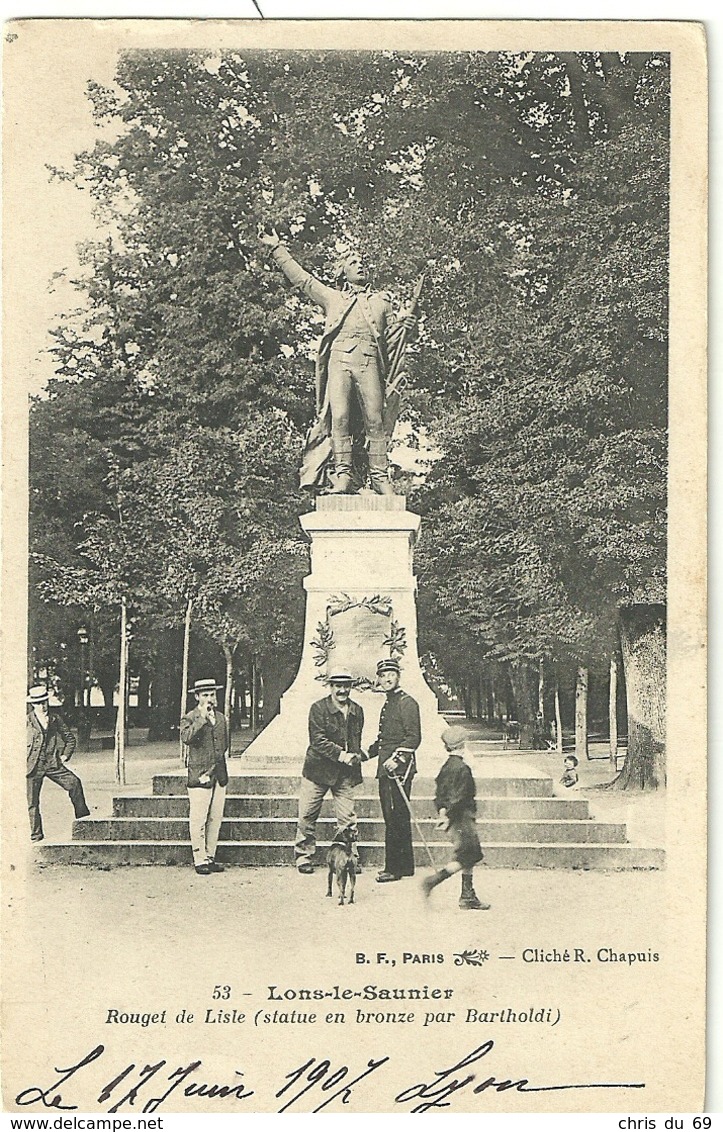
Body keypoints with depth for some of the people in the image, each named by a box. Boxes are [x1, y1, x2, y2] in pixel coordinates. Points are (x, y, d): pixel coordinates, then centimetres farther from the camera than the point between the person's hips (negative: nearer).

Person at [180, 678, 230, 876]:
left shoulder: (221, 718, 16)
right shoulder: (189, 719, -3)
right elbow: (186, 738, -23)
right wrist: (202, 718, -21)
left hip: (219, 775, 6)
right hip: (199, 776, -6)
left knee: (215, 819, 7)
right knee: (198, 821, -5)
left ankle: (210, 857, 14)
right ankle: (200, 860, 0)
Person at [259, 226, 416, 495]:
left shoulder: (382, 301, 28)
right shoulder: (333, 297, 25)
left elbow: (391, 338, 24)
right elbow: (301, 279, 26)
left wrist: (404, 327, 2)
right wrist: (278, 248, 25)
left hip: (370, 363, 0)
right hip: (340, 359, 0)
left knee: (375, 420, -8)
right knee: (339, 416, -14)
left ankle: (380, 477, -8)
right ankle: (343, 474, -14)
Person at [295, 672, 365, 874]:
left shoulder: (357, 710, 9)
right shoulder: (318, 708, -7)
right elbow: (318, 740, -13)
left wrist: (356, 754, 1)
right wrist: (341, 755, -19)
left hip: (346, 772, 3)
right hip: (318, 769, -3)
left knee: (347, 818, 1)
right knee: (307, 816, 3)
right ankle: (304, 858, 14)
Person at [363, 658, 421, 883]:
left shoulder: (407, 703, -8)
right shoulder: (388, 704, 19)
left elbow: (414, 737, -15)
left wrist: (397, 759, -23)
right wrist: (365, 754, 20)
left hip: (399, 768, -9)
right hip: (385, 769, 9)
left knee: (397, 818, -8)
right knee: (392, 819, 11)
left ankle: (396, 868, -5)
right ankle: (403, 866, 17)